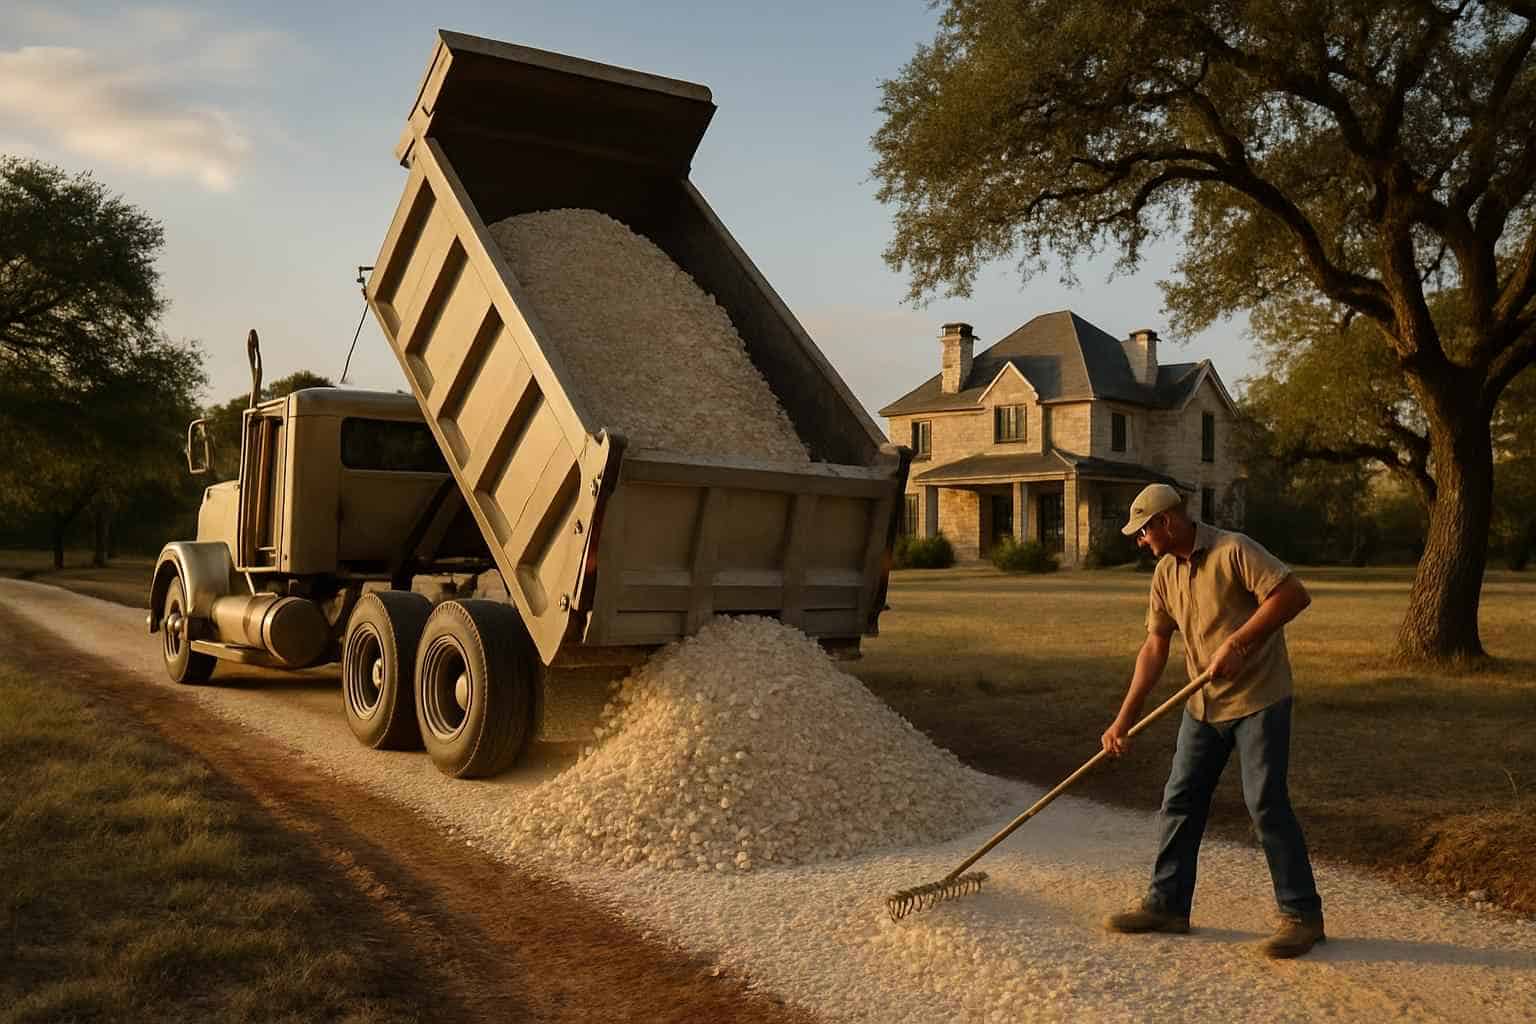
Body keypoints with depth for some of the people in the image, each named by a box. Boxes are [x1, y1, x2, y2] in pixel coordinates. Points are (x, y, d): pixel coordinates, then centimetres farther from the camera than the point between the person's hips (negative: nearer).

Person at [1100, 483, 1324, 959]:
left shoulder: (1233, 551, -16)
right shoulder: (1165, 572, 6)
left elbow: (1294, 594, -24)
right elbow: (1155, 647, 7)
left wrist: (1237, 643, -25)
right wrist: (1123, 721, 4)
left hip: (1258, 700, -8)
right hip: (1204, 705, 8)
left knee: (1266, 803, -7)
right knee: (1179, 801, 8)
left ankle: (1302, 915, 7)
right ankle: (1166, 904, 19)